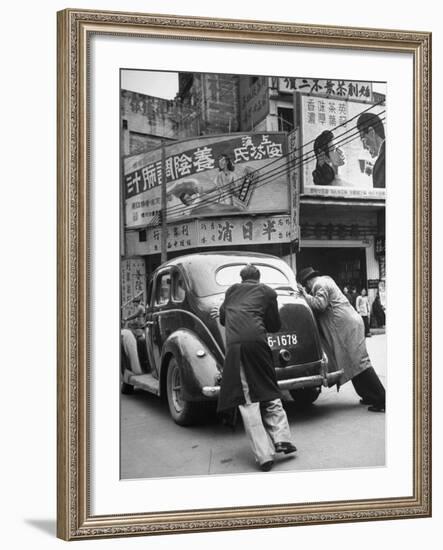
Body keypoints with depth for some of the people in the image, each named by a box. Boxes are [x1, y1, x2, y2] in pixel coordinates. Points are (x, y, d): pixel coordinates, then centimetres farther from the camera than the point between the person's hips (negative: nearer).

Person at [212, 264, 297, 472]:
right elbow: (275, 325, 19)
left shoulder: (232, 290, 23)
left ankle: (264, 455, -6)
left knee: (248, 400, -1)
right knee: (269, 392, 16)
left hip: (234, 344, 0)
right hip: (257, 341, 0)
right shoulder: (267, 292, 18)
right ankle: (281, 438, 5)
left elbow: (223, 318, 34)